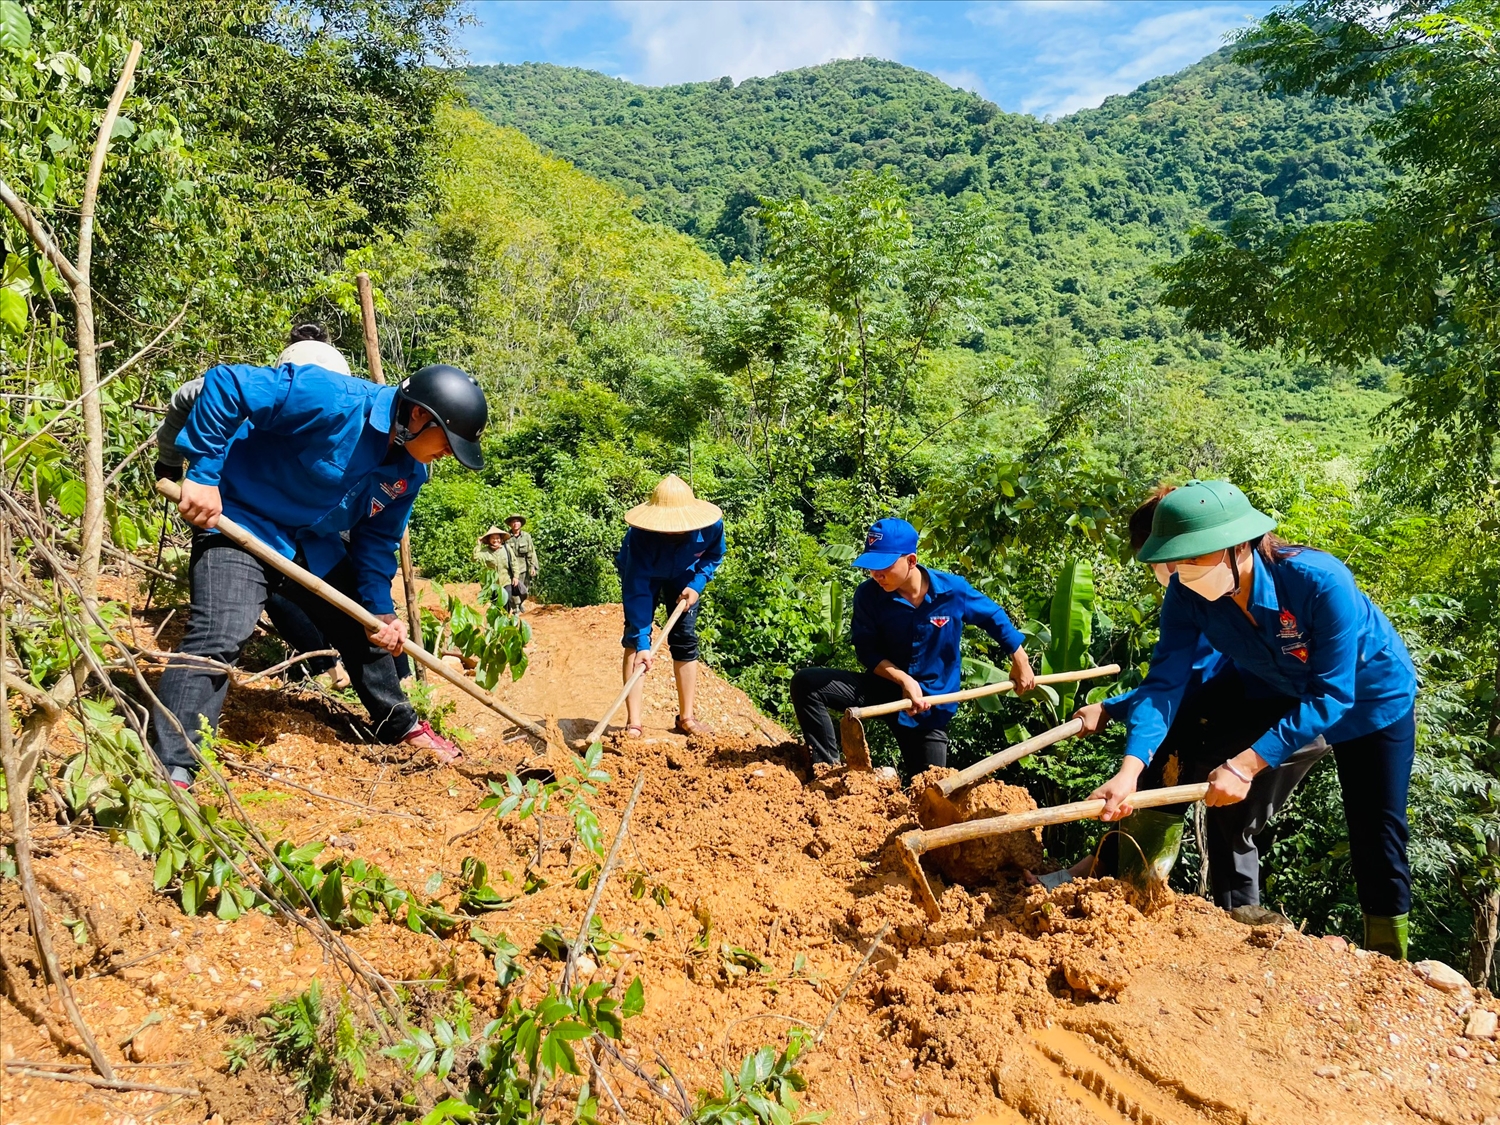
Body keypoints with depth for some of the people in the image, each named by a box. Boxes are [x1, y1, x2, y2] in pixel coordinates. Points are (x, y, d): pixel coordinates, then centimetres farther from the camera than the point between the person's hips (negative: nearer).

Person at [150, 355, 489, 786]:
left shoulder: (410, 471, -4)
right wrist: (202, 475, -30)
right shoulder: (332, 400, -29)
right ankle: (171, 770, -21)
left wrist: (381, 610, -5)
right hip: (239, 523, -8)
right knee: (219, 637, -26)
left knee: (365, 632, 16)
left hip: (315, 545, 8)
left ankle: (402, 726, 37)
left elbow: (376, 540, 5)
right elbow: (226, 384, -30)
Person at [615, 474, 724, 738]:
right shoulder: (641, 535, -41)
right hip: (641, 574, -2)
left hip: (683, 576, 3)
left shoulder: (712, 525, -34)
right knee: (633, 640, -15)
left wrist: (696, 584, -23)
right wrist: (641, 641, -44)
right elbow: (637, 590, -40)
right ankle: (633, 723, -13)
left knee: (685, 642, -1)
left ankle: (686, 718, 11)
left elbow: (714, 555, -9)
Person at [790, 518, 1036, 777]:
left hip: (932, 701, 0)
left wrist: (1020, 661, 7)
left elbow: (994, 617, 1)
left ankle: (911, 764, 39)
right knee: (806, 683, -22)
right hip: (883, 687, 0)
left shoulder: (953, 590, -17)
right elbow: (867, 651, -10)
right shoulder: (868, 594, -17)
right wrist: (904, 680, -25)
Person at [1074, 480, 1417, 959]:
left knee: (1376, 831, 2)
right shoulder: (1188, 595, -28)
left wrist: (1247, 763, -45)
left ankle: (1389, 959, 24)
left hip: (1367, 694, -3)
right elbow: (1165, 681, -32)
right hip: (1272, 688, 4)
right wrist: (1130, 770, -47)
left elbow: (1330, 697, -37)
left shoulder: (1322, 582, -40)